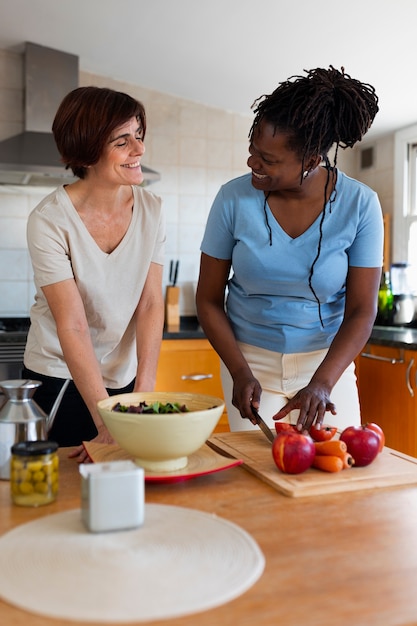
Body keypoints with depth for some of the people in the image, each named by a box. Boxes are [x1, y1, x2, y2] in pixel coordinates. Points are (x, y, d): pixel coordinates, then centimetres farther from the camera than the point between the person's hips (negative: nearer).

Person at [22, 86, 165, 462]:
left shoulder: (150, 209, -6)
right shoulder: (49, 220, -19)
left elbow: (151, 304, -9)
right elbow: (72, 327, -23)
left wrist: (143, 396, -16)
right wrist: (107, 424, -26)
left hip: (125, 378, 4)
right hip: (59, 381, -3)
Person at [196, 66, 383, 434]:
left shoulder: (360, 205, -13)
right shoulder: (234, 199, -12)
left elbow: (361, 311, -11)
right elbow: (208, 299, -5)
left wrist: (321, 383, -24)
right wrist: (241, 373, -16)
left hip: (327, 362, 0)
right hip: (251, 361, 0)